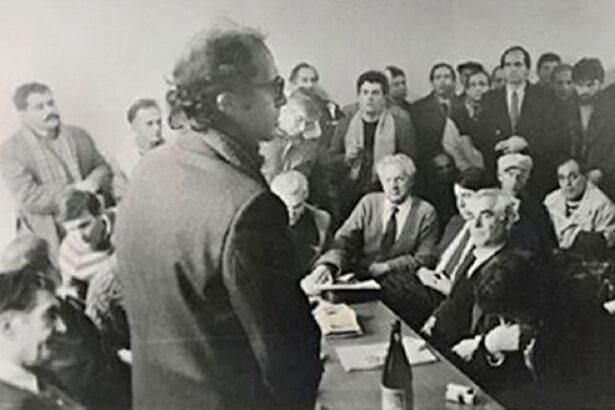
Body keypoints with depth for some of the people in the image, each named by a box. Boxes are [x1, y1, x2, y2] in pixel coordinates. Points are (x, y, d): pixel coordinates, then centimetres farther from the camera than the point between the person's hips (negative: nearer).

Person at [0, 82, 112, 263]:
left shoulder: (78, 135, 11)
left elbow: (102, 168, 17)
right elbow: (29, 198, -12)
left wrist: (93, 182, -8)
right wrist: (73, 191, -16)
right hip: (51, 238, -4)